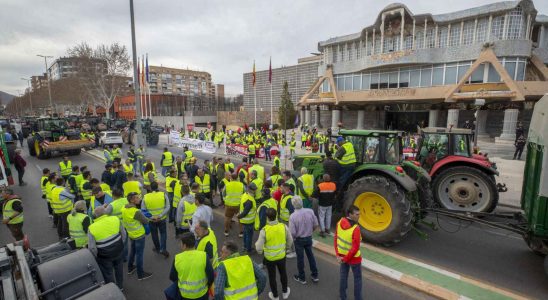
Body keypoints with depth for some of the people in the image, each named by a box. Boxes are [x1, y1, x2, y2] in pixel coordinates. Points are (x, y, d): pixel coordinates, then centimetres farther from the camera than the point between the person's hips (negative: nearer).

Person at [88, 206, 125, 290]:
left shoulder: (92, 228, -20)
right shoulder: (116, 219, -15)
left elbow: (92, 247, -14)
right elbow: (123, 234, -4)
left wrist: (96, 257, 4)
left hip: (104, 256, -3)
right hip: (118, 251, 3)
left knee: (108, 274, 18)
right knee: (119, 268, 26)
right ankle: (120, 286, 45)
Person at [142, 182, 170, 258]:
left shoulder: (145, 197, -11)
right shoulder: (163, 195, -14)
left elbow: (143, 210, -10)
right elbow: (167, 207, -16)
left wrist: (151, 217, -12)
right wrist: (160, 216, -16)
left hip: (151, 220, 1)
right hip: (162, 219, -1)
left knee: (154, 234, 22)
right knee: (163, 233, 19)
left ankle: (157, 248, 39)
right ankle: (163, 249, 8)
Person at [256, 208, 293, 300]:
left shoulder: (264, 230, -27)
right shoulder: (283, 226, -19)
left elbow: (259, 248, -21)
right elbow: (290, 240, -4)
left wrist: (257, 244, 2)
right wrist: (287, 248, 17)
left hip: (269, 258, -2)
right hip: (281, 256, 2)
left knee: (272, 277, 21)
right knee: (283, 273, 28)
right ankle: (285, 292, 48)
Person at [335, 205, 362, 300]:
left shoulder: (340, 222, -13)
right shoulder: (356, 228, -32)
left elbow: (336, 239, -6)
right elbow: (355, 248, -28)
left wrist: (338, 255, -4)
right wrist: (345, 259, -14)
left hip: (342, 255, 6)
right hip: (354, 258, -5)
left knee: (343, 276, 23)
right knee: (357, 278, 18)